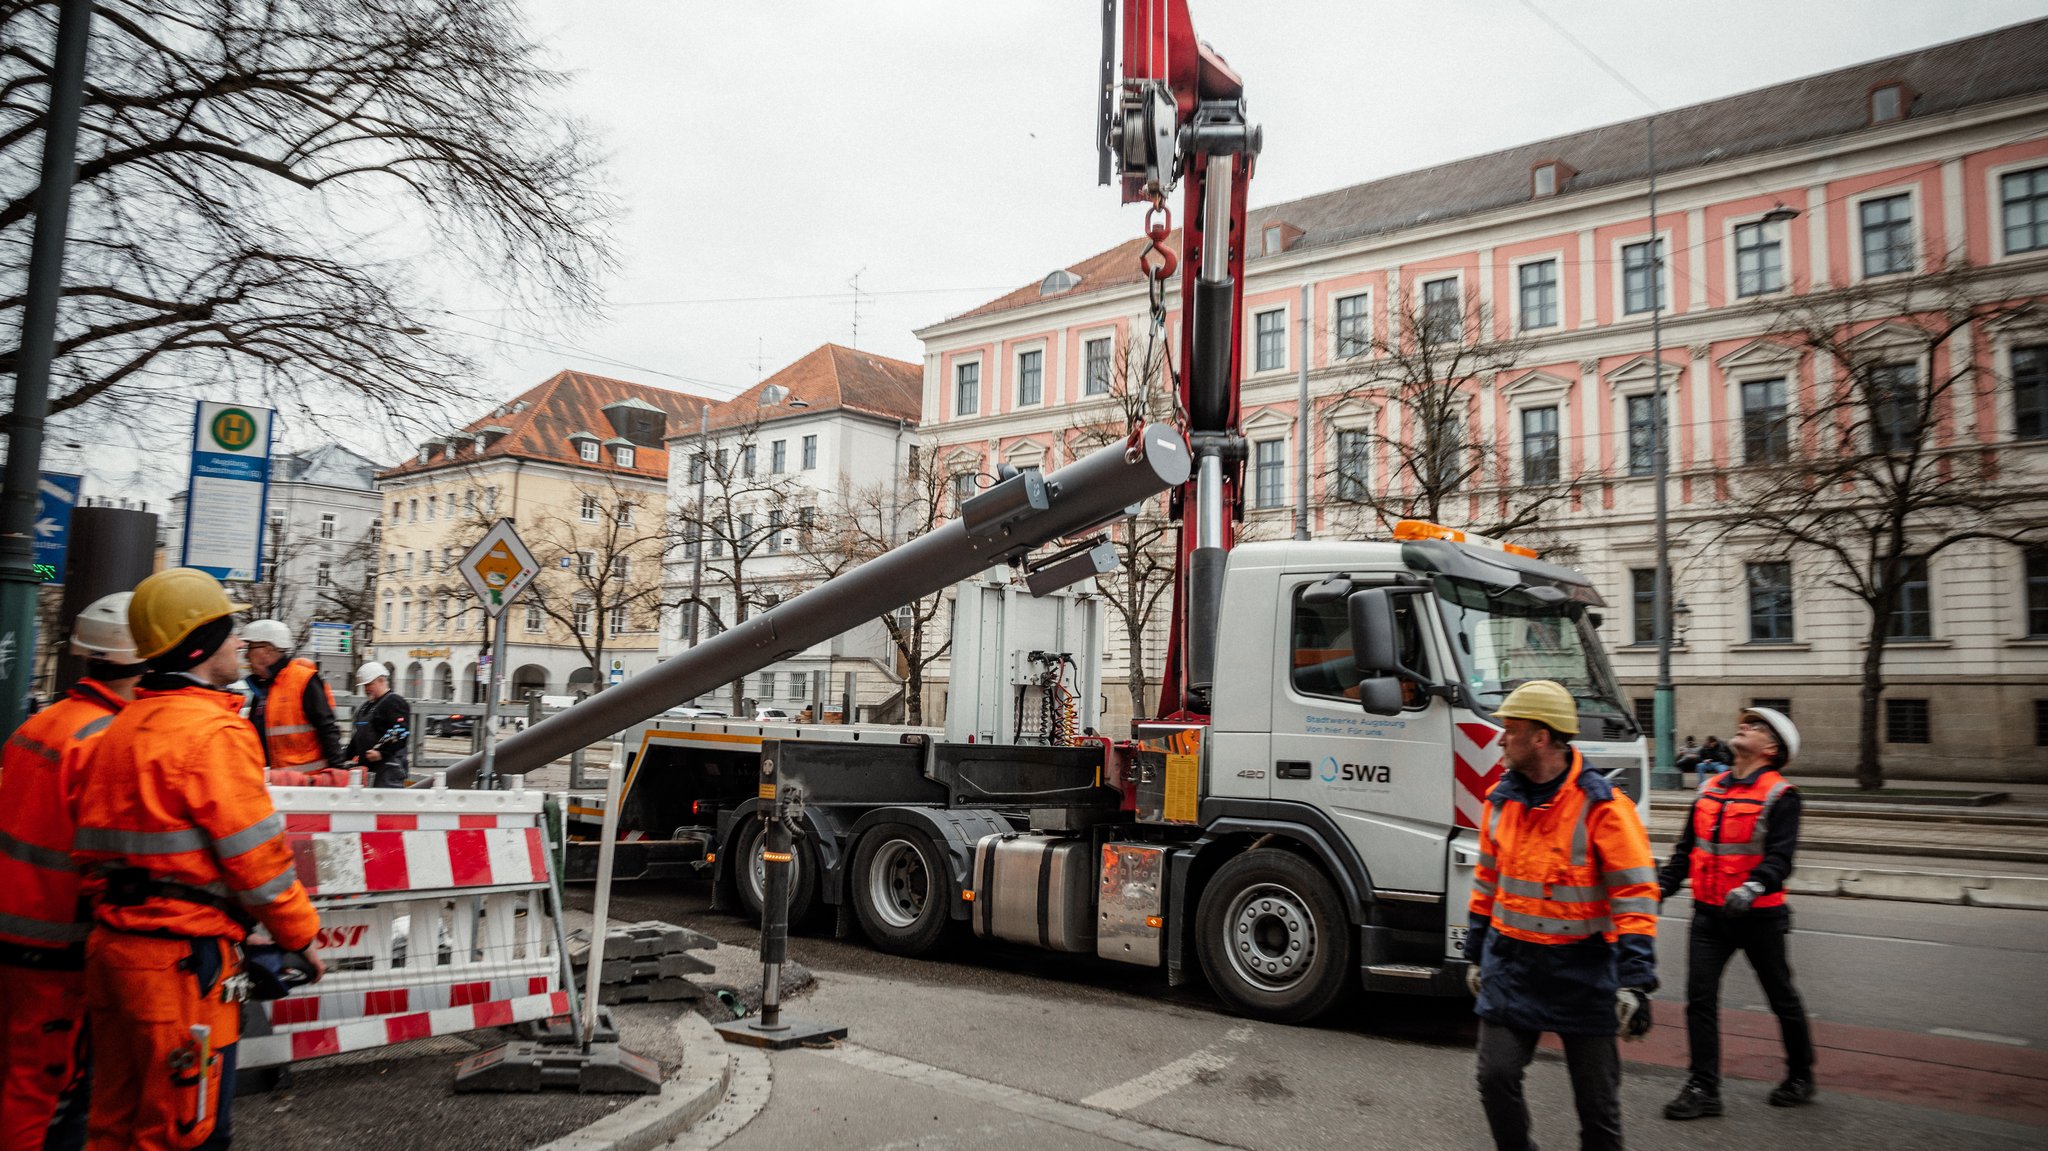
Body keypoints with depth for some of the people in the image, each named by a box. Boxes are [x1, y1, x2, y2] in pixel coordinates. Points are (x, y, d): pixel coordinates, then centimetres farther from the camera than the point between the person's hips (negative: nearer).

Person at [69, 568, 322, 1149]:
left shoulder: (117, 730, 11)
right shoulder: (215, 731, -17)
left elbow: (93, 843, 16)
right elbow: (254, 853, -17)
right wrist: (300, 933, -5)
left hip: (111, 944, 9)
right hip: (183, 955, -9)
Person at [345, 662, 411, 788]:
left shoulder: (395, 702, -7)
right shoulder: (365, 706, 24)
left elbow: (400, 733, -19)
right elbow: (356, 735, 31)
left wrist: (381, 752, -24)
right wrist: (350, 757, 21)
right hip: (366, 765, 9)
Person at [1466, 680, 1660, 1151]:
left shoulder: (1603, 807, -15)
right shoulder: (1501, 801, 3)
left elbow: (1635, 898, -16)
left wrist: (1635, 983, -21)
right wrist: (1476, 954, 17)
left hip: (1582, 971, -4)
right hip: (1511, 967, 4)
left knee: (1597, 1098, 8)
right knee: (1496, 1076, 0)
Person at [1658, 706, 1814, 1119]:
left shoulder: (1780, 795, -9)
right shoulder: (1709, 789, 8)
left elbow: (1780, 857, -19)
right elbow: (1686, 848, 14)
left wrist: (1752, 888, -35)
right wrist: (1661, 887, 5)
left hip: (1759, 915, -4)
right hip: (1709, 914, 5)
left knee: (1782, 998, 15)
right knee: (1699, 998, -2)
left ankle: (1801, 1076, 35)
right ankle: (1703, 1088, 3)